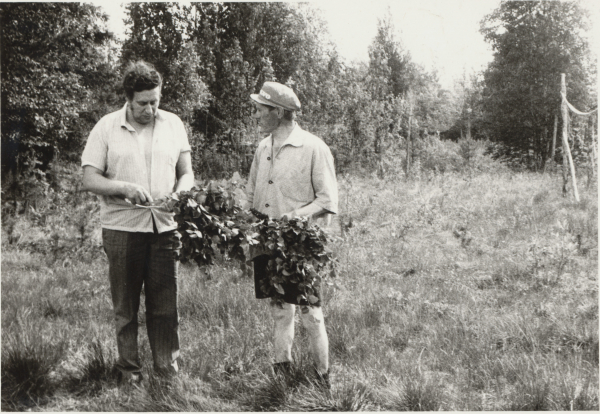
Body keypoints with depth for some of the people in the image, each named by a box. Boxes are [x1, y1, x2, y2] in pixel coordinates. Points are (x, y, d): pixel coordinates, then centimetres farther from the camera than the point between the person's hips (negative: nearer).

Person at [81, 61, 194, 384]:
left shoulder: (173, 124, 7)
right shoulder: (106, 127, -1)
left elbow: (186, 172, 11)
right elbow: (90, 179, -4)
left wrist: (181, 193, -10)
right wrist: (126, 189, -20)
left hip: (165, 226, 2)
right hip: (121, 227, -1)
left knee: (165, 304, 4)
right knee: (125, 305, 8)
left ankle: (168, 366, 17)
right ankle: (129, 368, 21)